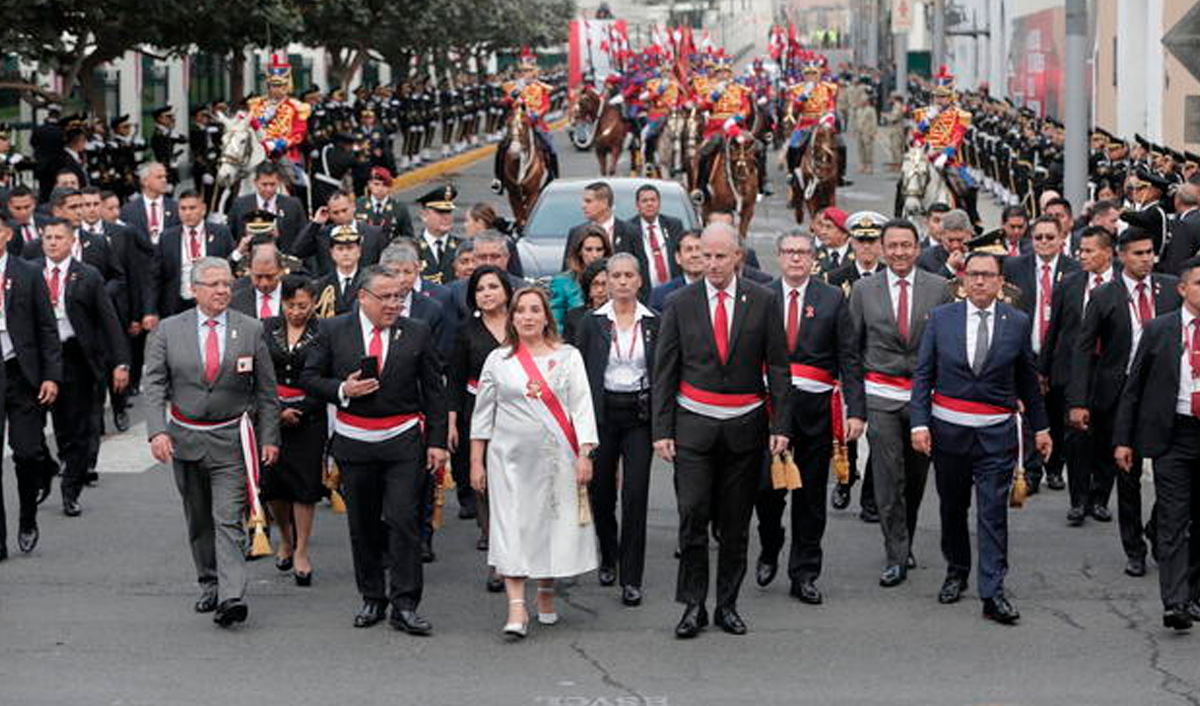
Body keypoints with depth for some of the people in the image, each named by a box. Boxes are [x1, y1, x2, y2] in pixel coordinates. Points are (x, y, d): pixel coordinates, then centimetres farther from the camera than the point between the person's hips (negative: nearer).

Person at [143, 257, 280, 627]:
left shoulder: (251, 330, 0)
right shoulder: (169, 330, 1)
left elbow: (266, 390, 4)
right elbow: (153, 384, -1)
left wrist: (269, 437, 0)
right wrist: (157, 431, -14)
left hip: (231, 440, -2)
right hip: (185, 438, 2)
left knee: (228, 520, -12)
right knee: (198, 521, 13)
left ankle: (232, 597, -19)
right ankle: (210, 586, 28)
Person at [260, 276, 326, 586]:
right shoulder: (267, 328, 3)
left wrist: (296, 410, -9)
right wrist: (275, 409, -8)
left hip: (308, 417, -2)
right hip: (270, 413, 2)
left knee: (305, 482, -1)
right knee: (271, 481, 2)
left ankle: (301, 551, 10)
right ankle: (286, 538, 28)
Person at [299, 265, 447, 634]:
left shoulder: (417, 333, 1)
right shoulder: (333, 331, 0)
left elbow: (434, 391, 5)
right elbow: (309, 378, 4)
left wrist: (437, 441, 0)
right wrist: (342, 390, -14)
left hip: (404, 441, -1)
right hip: (354, 443, 1)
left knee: (404, 520, -9)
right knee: (362, 524, 9)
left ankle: (404, 605, -5)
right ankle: (372, 599, 22)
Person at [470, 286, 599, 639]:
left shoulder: (568, 357, 6)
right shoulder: (497, 360, 7)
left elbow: (582, 407, 1)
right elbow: (482, 413, 10)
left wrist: (584, 454, -9)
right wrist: (476, 461, 5)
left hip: (556, 457, 0)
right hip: (511, 458, 0)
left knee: (553, 524, 3)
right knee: (512, 527, -8)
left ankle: (546, 593, 24)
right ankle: (516, 608, -11)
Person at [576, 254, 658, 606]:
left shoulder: (653, 323, 3)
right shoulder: (592, 323, 2)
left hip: (639, 414, -1)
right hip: (602, 413, 1)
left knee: (636, 495, -8)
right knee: (601, 492, 8)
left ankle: (631, 578, -3)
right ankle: (608, 557, 35)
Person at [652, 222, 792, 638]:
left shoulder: (761, 302, 1)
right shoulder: (680, 304, 0)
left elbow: (777, 367, 2)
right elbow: (664, 373, 2)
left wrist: (780, 424, -3)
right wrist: (661, 431, -3)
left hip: (744, 426, 1)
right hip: (694, 425, -1)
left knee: (736, 523, 7)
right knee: (693, 516, -7)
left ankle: (727, 605, 17)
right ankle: (693, 605, 3)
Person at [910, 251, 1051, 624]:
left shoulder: (1017, 323, 2)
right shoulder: (941, 318, 1)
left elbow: (1028, 380, 10)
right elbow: (922, 374, 2)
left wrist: (1040, 426, 13)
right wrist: (919, 423, -7)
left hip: (996, 432, -1)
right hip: (948, 428, 1)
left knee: (993, 511, -6)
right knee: (952, 507, 12)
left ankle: (992, 593, -6)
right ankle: (956, 573, 31)